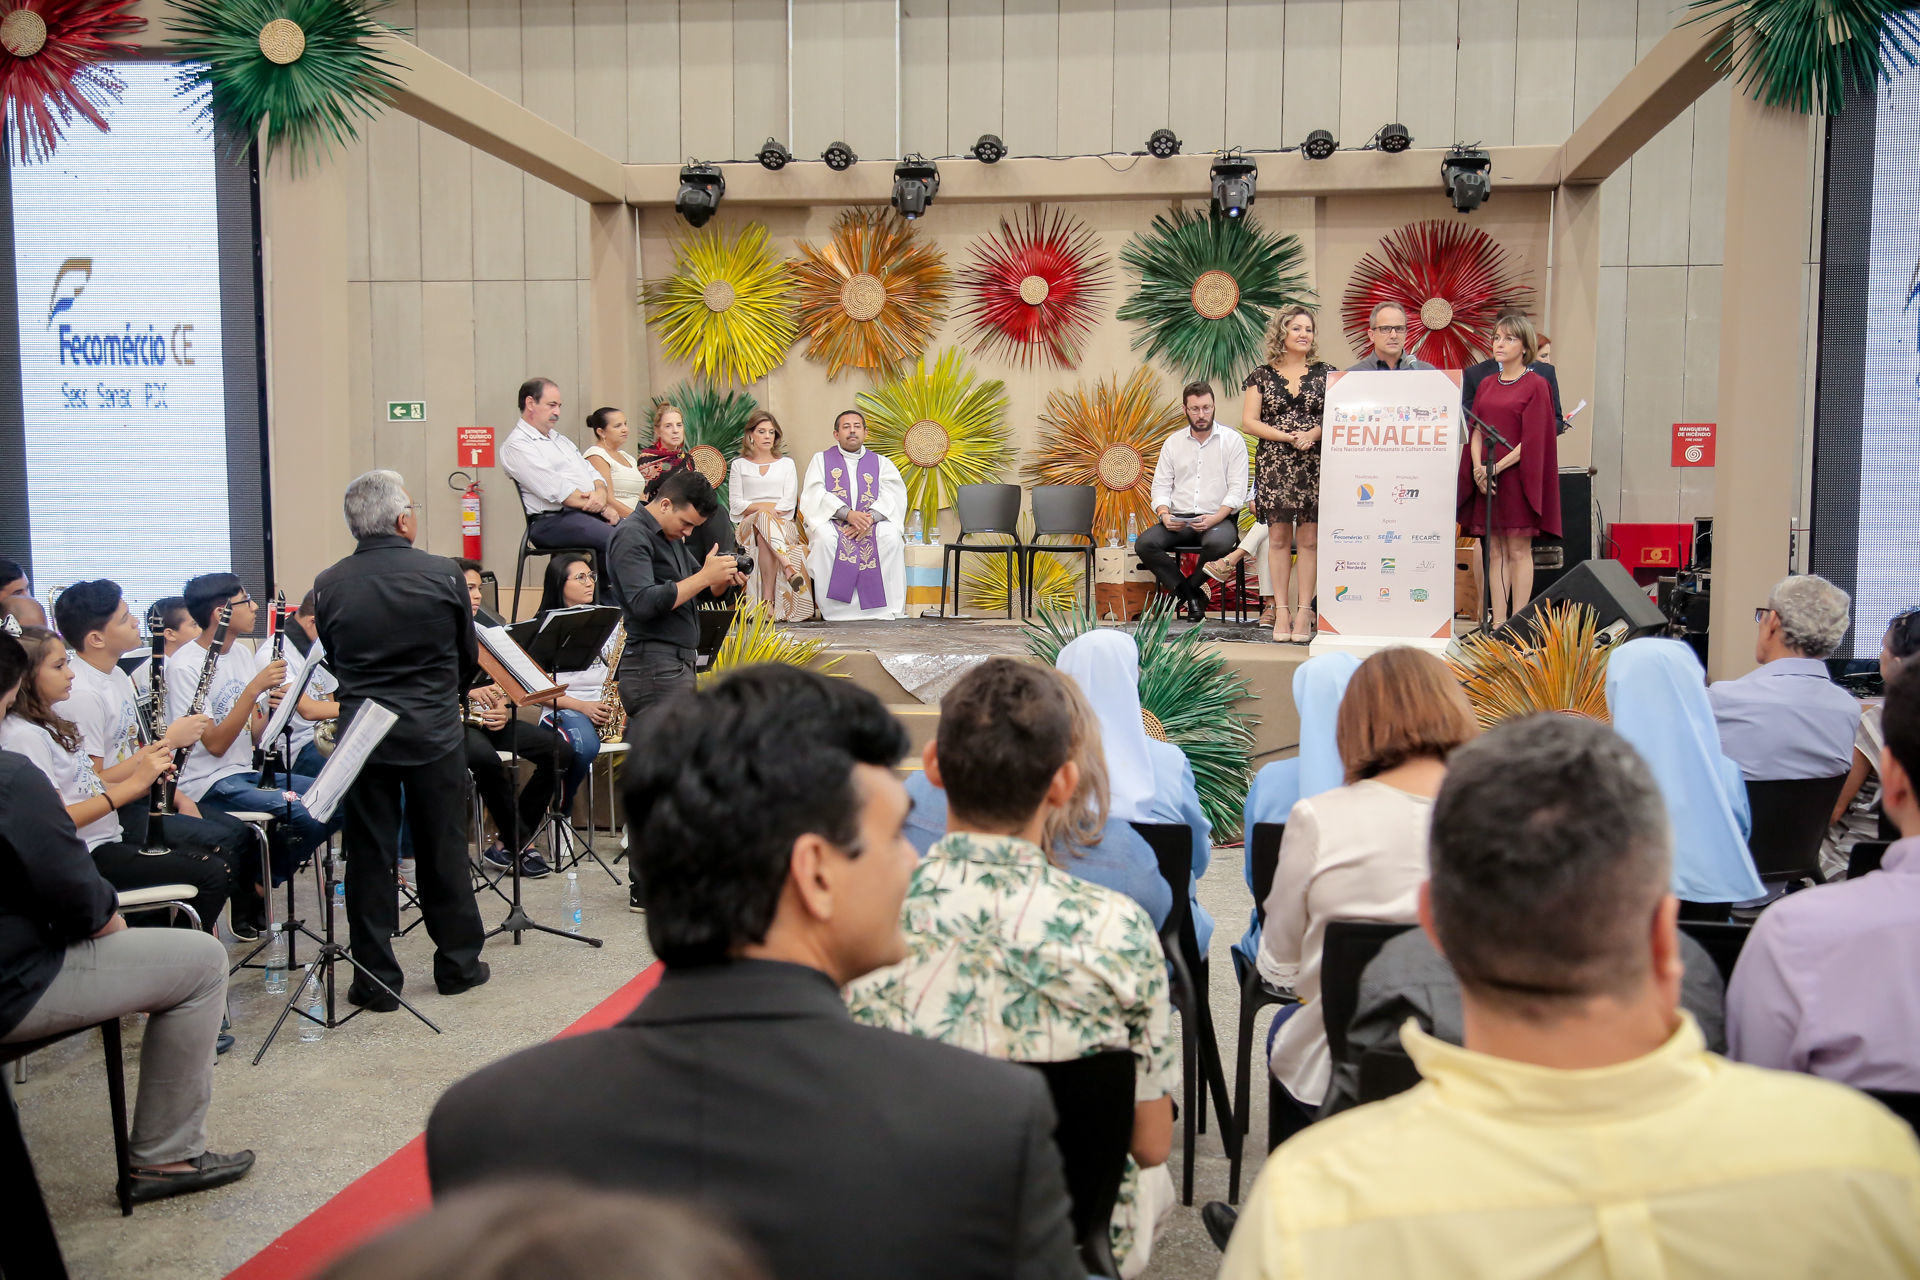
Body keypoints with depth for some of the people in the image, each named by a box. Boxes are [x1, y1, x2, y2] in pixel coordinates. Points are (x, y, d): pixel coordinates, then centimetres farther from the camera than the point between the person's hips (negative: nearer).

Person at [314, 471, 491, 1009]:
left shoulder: (328, 586, -4)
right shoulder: (443, 574, -9)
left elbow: (334, 661, 9)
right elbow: (468, 658, 2)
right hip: (435, 735, -1)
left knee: (370, 857, 7)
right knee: (443, 850, 11)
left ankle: (375, 979, 12)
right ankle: (459, 963, 22)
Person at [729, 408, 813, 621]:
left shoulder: (786, 464, 19)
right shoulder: (739, 465, 17)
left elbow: (789, 503, 6)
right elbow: (735, 504, 6)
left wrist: (759, 507, -9)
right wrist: (762, 508, -10)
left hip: (783, 525, 0)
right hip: (747, 525, 0)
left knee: (764, 535, -37)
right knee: (763, 519, -38)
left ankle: (768, 598, -46)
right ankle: (788, 567, -52)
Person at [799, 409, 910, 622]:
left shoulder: (881, 463, 15)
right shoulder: (821, 459, 13)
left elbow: (894, 495, -2)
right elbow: (815, 495, -4)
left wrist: (870, 518, -22)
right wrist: (848, 514, -22)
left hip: (873, 523, 1)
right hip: (831, 521, -1)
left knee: (891, 535, -31)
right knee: (826, 536, -36)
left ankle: (888, 610, -29)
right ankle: (838, 609, -32)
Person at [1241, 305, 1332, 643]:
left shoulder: (1324, 373, 10)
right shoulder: (1262, 376, 8)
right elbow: (1249, 422, 2)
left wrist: (1313, 433, -15)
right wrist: (1288, 437, -10)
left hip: (1314, 464, 0)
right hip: (1274, 465, 0)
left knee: (1309, 539, -2)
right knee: (1278, 537, 0)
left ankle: (1304, 612, 0)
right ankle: (1281, 611, 4)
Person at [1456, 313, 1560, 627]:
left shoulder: (1536, 385, -3)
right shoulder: (1486, 385, 14)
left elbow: (1532, 440, -10)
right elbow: (1475, 431, 9)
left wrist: (1497, 467, -18)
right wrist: (1478, 467, -8)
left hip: (1517, 476, -5)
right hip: (1486, 479, 5)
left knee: (1518, 550, -3)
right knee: (1495, 551, 5)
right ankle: (1497, 623, 8)